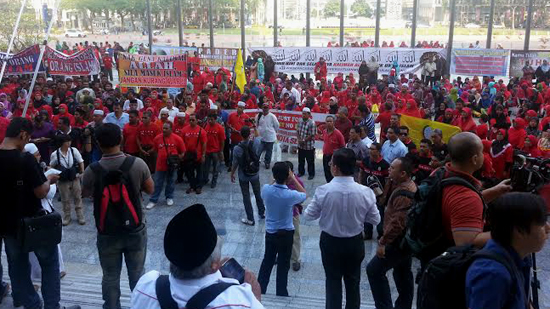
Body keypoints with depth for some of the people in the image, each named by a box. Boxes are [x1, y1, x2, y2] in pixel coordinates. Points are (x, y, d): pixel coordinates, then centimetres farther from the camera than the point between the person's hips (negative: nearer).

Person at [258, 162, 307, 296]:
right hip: (286, 233, -4)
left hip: (270, 232, 4)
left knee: (267, 261, 21)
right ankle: (281, 294, 25)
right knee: (283, 265, 12)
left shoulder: (266, 189, -16)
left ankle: (259, 290, 32)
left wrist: (277, 178, 3)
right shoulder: (291, 195, -25)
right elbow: (304, 194, -3)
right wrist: (293, 179, -5)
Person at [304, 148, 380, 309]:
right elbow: (375, 220, -7)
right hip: (355, 242, 1)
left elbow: (308, 215, -10)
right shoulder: (365, 192, -19)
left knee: (333, 280, 19)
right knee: (353, 281, 22)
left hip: (330, 241, -1)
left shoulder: (323, 191, -23)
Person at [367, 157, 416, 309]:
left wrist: (383, 242, -26)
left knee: (374, 270, -6)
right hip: (405, 239, 11)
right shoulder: (408, 185, 7)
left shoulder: (403, 194, -26)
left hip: (399, 241, -11)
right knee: (403, 273, 20)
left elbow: (397, 222, -30)